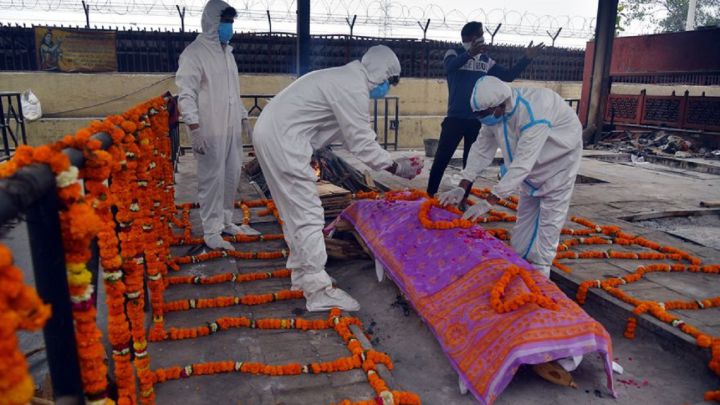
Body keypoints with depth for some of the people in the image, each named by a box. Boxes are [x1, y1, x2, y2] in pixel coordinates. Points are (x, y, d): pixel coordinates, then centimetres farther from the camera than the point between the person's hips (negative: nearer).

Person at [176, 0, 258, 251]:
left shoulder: (227, 52, 16)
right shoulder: (195, 52, -8)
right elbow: (186, 94, -13)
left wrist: (244, 118, 19)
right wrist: (195, 129, -21)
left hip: (231, 128, 8)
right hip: (210, 130, -7)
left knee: (231, 177, 12)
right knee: (212, 179, -4)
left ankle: (226, 221, 25)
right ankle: (211, 231, 5)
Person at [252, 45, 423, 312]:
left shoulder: (344, 79, 19)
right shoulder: (354, 88, -13)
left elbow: (352, 137, 18)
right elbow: (361, 144, -13)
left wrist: (389, 162, 15)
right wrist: (395, 167, -2)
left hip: (271, 134, 11)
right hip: (282, 141, -11)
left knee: (295, 212, 17)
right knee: (309, 216, -8)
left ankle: (301, 274, 29)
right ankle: (319, 291, -2)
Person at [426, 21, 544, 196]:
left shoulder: (486, 60, 13)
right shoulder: (454, 54, -1)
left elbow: (508, 76, 13)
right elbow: (450, 67, -24)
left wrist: (527, 58, 2)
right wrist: (469, 53, -42)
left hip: (477, 119, 4)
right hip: (455, 118, -4)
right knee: (442, 159, -4)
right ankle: (430, 196, 6)